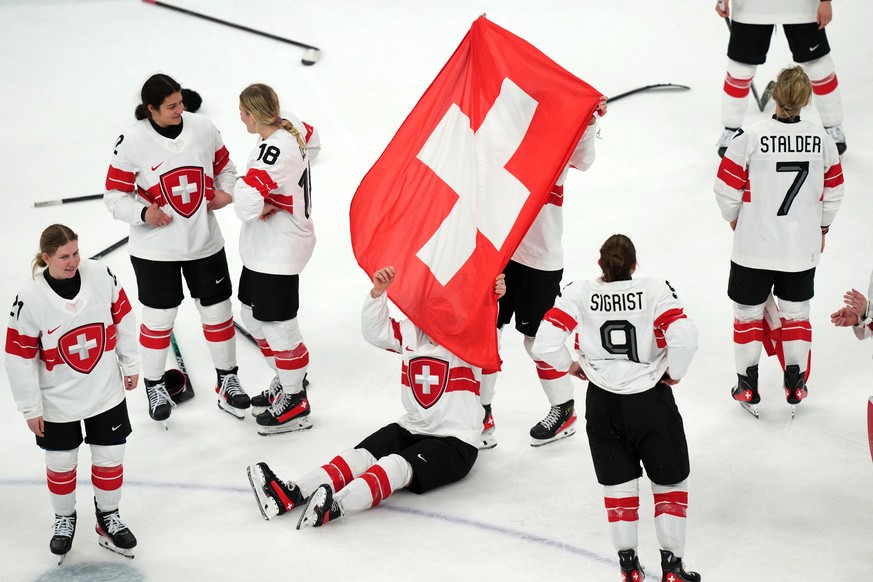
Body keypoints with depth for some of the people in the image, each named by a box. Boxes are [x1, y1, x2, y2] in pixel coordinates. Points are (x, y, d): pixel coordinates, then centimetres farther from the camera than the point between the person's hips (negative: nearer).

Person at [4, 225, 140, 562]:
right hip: (58, 403, -2)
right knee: (61, 464, 16)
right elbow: (20, 357, -14)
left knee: (110, 458, 14)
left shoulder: (101, 276, -15)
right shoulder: (30, 299, -22)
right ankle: (64, 520, 41)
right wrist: (31, 408, -9)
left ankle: (109, 520, 37)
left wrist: (130, 365, 7)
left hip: (106, 393, 2)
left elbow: (123, 318, 1)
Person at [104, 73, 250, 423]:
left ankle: (227, 380, 30)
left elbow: (224, 167, 11)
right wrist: (143, 213, -26)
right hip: (155, 249, -3)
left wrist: (225, 191, -9)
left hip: (204, 242, 3)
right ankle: (154, 386, 28)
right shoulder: (132, 142, -14)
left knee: (217, 311, 12)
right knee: (159, 318, 8)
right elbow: (115, 196, -9)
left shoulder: (203, 128, -5)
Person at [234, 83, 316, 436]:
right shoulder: (289, 132, 2)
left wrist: (258, 206, -13)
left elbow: (246, 201, -39)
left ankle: (294, 405, 16)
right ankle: (285, 382, 37)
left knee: (278, 326, 2)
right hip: (264, 249, 10)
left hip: (278, 254, -10)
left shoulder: (275, 149, -27)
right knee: (254, 318, 21)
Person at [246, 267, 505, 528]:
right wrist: (378, 292, -8)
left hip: (454, 443, -6)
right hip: (411, 428, 6)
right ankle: (293, 493, -36)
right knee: (362, 455, -17)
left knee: (397, 465, -32)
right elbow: (376, 330, 7)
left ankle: (335, 505, -56)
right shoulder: (410, 332, 8)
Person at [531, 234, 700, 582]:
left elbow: (545, 344, -12)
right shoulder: (655, 291, -8)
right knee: (671, 481, 16)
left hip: (603, 403, 2)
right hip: (651, 400, -1)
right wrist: (674, 373, -2)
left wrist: (572, 367, 6)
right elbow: (684, 338, -21)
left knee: (618, 483, 17)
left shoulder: (578, 294, -4)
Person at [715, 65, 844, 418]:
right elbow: (833, 192, 4)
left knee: (748, 313, 14)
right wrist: (821, 229, 20)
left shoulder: (751, 137, -17)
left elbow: (727, 189, -10)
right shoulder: (821, 139, -7)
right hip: (802, 247, 2)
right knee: (796, 312, 19)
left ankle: (748, 388, 20)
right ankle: (796, 386, 25)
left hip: (754, 247, -2)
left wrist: (735, 220, 10)